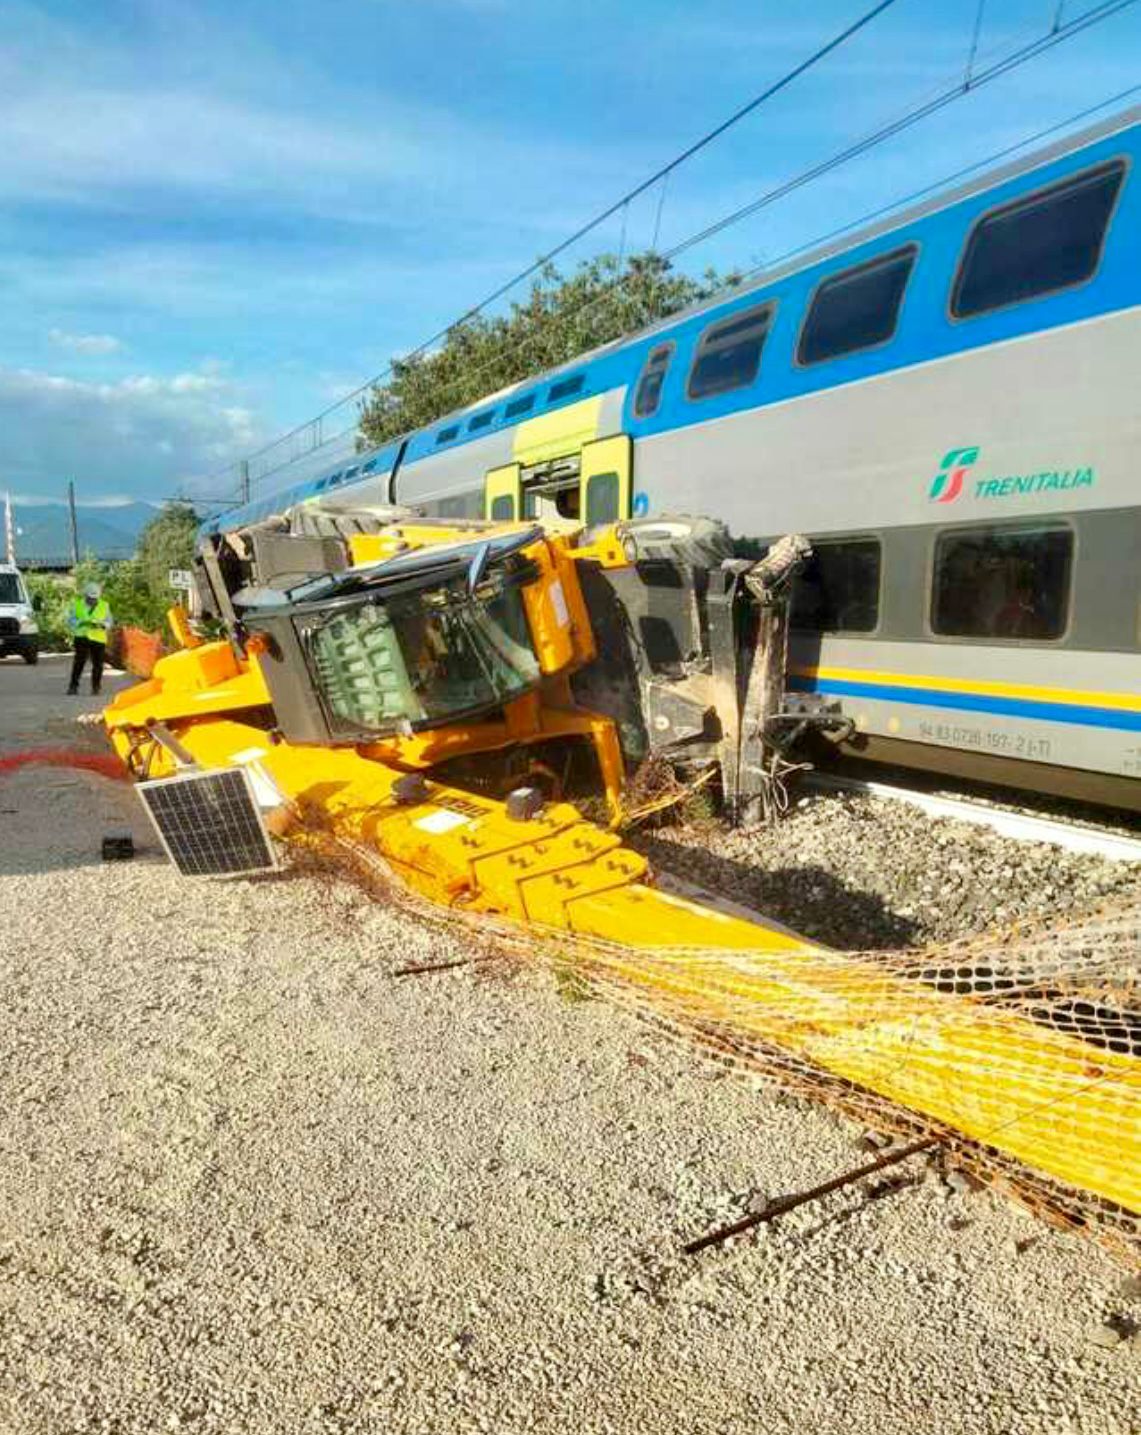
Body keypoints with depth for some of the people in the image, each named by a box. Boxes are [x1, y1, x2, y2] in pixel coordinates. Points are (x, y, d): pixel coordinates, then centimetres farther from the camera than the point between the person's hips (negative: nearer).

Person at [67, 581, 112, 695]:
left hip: (99, 639, 1)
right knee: (79, 662, -8)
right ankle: (73, 686, -3)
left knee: (98, 664, 1)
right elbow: (70, 620, 3)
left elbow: (109, 622, 8)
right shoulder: (77, 604, 5)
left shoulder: (104, 605, 8)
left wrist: (101, 624, -14)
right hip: (82, 637, -1)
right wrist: (81, 622, -16)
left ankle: (96, 687, 12)